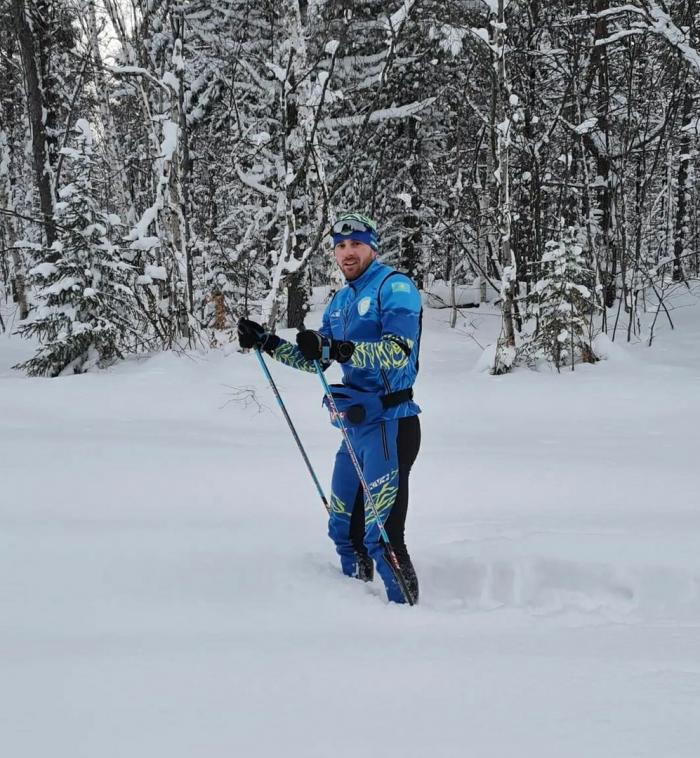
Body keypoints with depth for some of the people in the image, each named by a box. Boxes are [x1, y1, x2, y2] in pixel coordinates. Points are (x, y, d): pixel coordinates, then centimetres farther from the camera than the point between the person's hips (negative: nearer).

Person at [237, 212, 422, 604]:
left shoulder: (396, 287, -9)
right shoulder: (341, 301, 17)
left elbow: (398, 351, -23)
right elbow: (315, 360, 25)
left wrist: (342, 349, -35)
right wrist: (267, 342, 15)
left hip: (390, 423, -9)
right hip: (357, 425, 9)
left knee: (382, 537, -15)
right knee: (344, 529, 17)